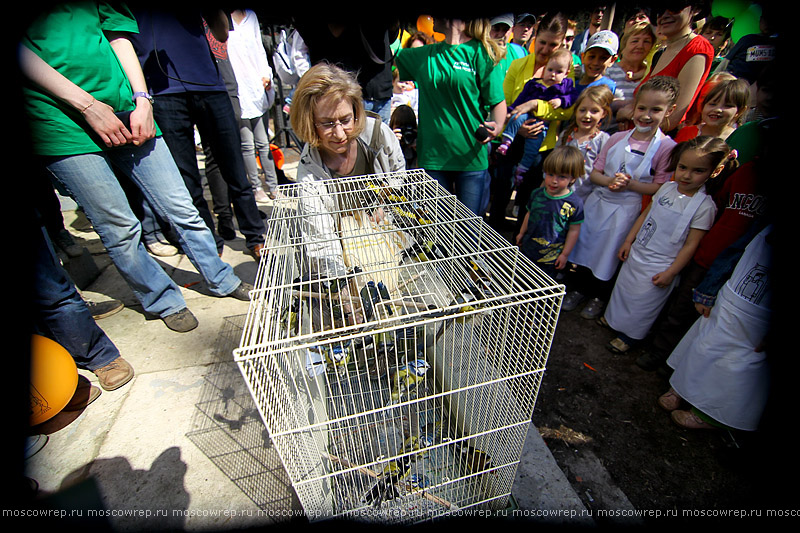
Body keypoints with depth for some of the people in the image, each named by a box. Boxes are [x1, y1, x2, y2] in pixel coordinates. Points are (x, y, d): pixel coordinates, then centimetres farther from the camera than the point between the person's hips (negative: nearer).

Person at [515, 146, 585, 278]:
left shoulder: (575, 203, -16)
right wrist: (521, 233, 21)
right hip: (527, 250, 4)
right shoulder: (537, 194, -3)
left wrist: (565, 254, -6)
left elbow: (574, 230, -9)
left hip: (551, 258, -4)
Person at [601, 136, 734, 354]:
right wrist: (628, 241, 8)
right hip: (637, 253, 5)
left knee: (644, 300, 9)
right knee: (624, 286, 21)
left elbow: (691, 245, -14)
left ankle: (629, 335, 29)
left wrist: (670, 273, -13)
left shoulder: (705, 206, -17)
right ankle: (614, 316, 45)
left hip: (660, 265, -5)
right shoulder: (667, 187, -3)